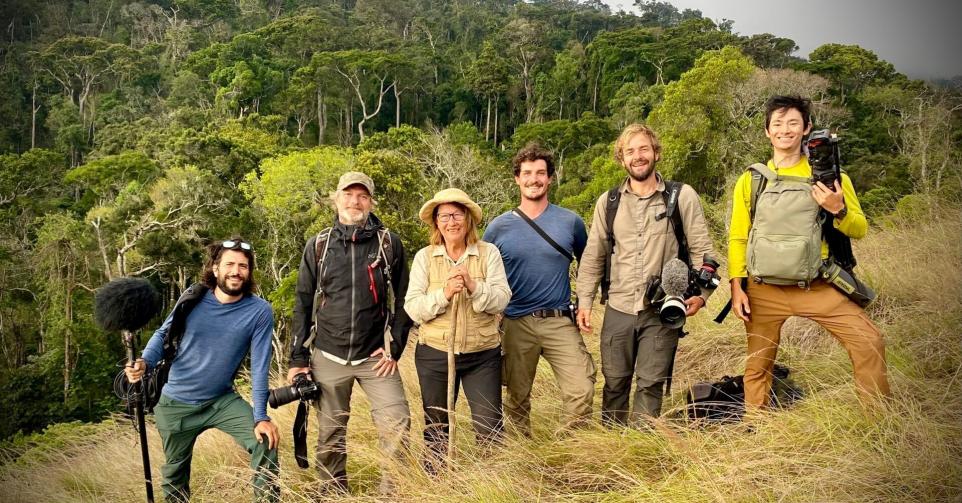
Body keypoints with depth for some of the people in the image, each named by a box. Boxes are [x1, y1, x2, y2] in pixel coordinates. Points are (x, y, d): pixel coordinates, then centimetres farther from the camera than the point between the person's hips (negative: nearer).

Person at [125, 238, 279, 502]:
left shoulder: (259, 311, -17)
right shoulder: (193, 298, -11)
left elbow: (259, 366, -16)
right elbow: (163, 334, 1)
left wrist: (261, 416, -21)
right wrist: (145, 362, -19)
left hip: (222, 400, -1)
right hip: (176, 403, 2)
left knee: (266, 441, -20)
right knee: (174, 472, 18)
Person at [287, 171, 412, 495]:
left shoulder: (388, 243, 0)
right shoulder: (318, 245, 3)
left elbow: (402, 300, 2)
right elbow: (303, 304, 5)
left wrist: (394, 347, -5)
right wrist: (299, 358, 2)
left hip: (375, 357, -1)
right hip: (327, 357, 1)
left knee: (397, 422, -10)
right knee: (331, 432, 11)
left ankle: (393, 490, 9)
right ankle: (333, 493, 29)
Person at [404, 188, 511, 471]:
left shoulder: (488, 253, 0)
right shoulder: (424, 257, 1)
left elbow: (502, 299, -9)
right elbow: (412, 308, -7)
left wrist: (473, 286, -25)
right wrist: (444, 293, -23)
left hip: (483, 354, -1)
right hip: (434, 354, 1)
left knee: (490, 429, 1)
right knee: (436, 429, 15)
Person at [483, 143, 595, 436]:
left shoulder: (571, 222, 1)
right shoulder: (499, 227, 0)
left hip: (560, 322, 0)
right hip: (516, 324, 1)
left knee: (581, 391, -12)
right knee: (517, 397, 11)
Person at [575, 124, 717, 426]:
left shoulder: (682, 197, 0)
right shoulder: (608, 201, 7)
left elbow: (702, 250, 1)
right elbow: (592, 257, 9)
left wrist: (701, 293, -12)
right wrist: (584, 302, 3)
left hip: (663, 311, -2)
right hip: (618, 310, 2)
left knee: (650, 384, 2)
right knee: (614, 383, 10)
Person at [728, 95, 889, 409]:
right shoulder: (750, 180, 5)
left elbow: (860, 230, 4)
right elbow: (737, 239, 7)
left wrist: (838, 210, -17)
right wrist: (737, 288, -1)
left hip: (816, 287, 0)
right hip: (763, 291, 1)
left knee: (868, 341, -13)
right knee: (757, 365, 10)